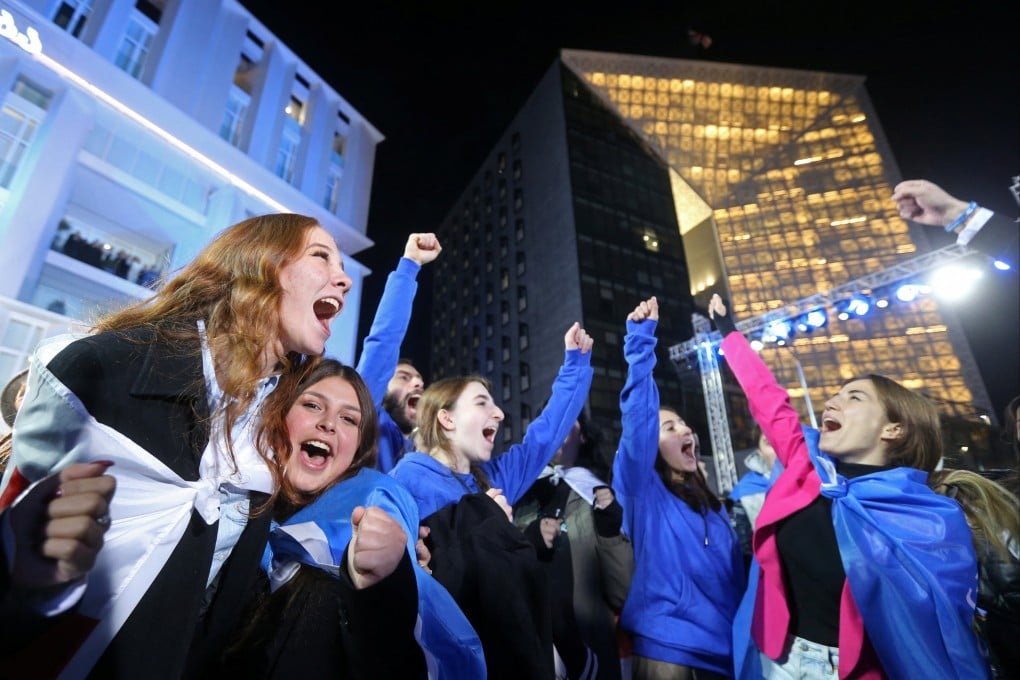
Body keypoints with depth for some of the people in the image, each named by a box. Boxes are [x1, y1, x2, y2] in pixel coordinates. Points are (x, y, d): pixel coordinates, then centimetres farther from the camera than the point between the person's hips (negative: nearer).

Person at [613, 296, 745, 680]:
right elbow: (638, 418, -22)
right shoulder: (643, 491, -8)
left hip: (725, 649, 6)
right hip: (667, 648, -6)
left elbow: (734, 575, 16)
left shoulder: (709, 504, 12)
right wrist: (641, 342, -27)